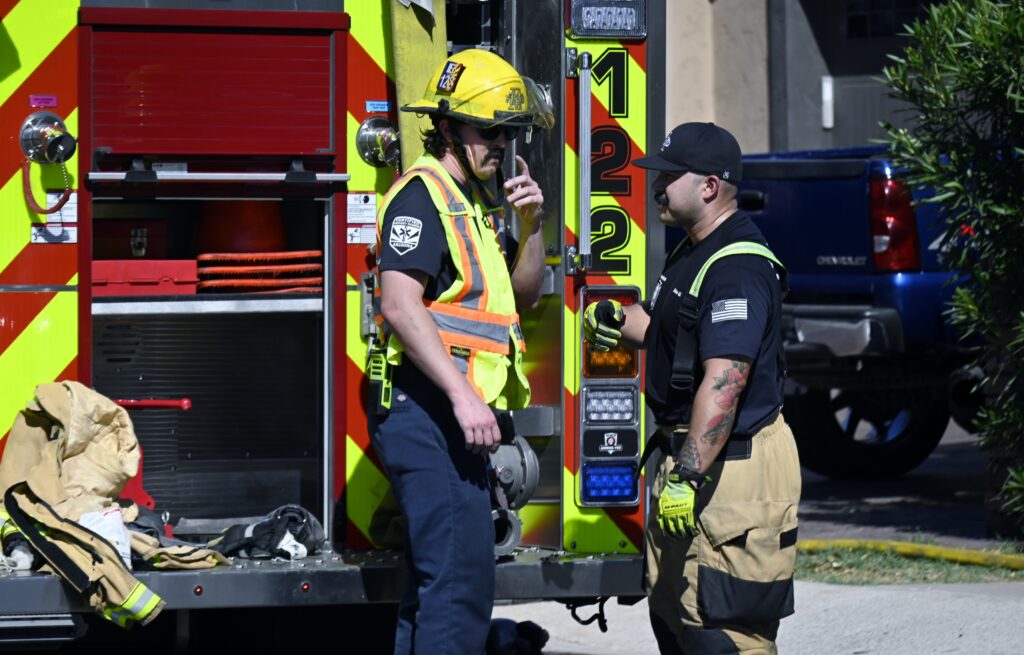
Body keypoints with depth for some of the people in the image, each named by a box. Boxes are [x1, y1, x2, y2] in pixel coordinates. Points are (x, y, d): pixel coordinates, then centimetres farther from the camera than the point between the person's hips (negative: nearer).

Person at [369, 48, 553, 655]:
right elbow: (400, 305, -21)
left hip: (460, 417, 11)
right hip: (428, 412, -11)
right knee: (462, 579, -16)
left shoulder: (480, 202, 20)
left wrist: (531, 227, 7)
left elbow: (524, 294, 25)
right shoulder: (423, 196, -10)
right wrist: (463, 395, -26)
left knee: (438, 579, 15)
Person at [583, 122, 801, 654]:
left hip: (733, 469, -11)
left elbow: (724, 381, -28)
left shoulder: (737, 268, -20)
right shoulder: (694, 253, 15)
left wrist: (688, 476, -30)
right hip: (689, 456, 11)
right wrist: (621, 323, 13)